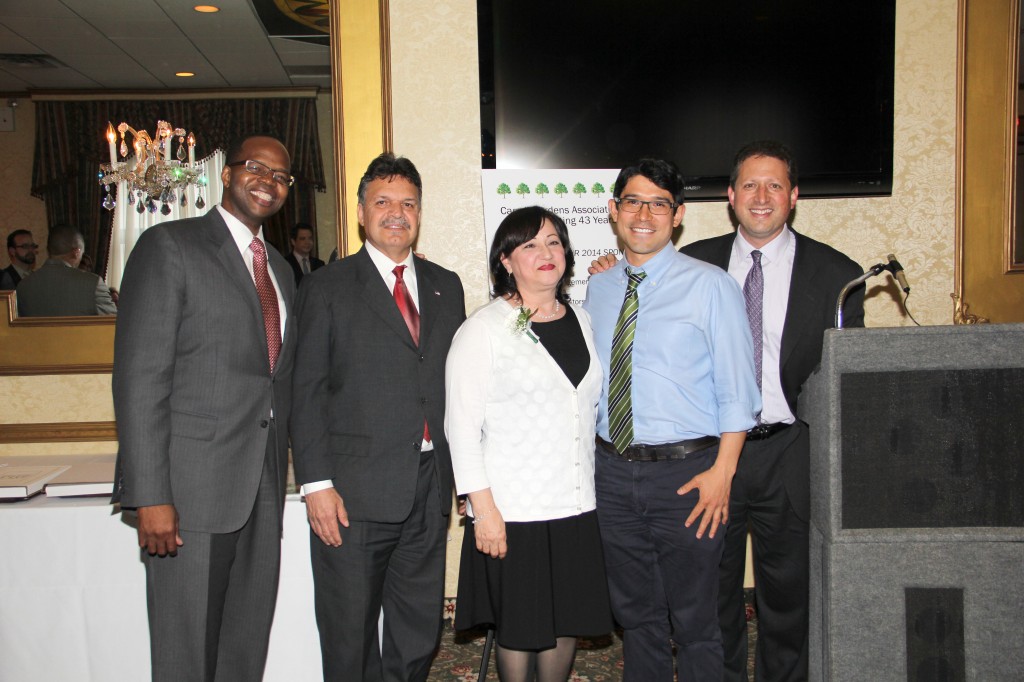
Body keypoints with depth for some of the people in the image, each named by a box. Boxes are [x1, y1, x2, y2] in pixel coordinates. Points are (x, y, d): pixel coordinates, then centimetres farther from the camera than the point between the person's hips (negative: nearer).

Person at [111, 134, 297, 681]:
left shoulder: (280, 269, 18)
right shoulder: (169, 246, -5)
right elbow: (140, 375, -12)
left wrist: (278, 472, 12)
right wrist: (149, 496, -18)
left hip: (263, 491, 7)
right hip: (191, 487, -6)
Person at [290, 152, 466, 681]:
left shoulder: (446, 286, 12)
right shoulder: (326, 289, 0)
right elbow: (307, 394, -4)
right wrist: (316, 483, -11)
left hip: (429, 489, 4)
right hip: (353, 494, -4)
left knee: (420, 635, 15)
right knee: (350, 639, 8)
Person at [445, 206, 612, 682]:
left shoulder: (581, 321, 10)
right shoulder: (484, 329, -7)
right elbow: (462, 424, -11)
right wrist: (483, 508, -15)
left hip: (576, 505, 5)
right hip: (513, 511, -5)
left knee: (568, 621, 14)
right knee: (518, 628, 7)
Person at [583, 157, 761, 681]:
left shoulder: (710, 286, -5)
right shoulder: (597, 289, 9)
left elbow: (737, 388, -7)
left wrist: (722, 471, -14)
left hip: (686, 473, -4)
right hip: (612, 470, 4)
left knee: (694, 620, 7)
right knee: (635, 615, 17)